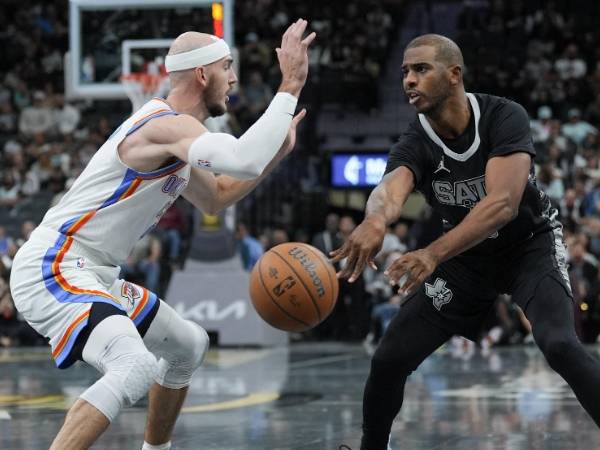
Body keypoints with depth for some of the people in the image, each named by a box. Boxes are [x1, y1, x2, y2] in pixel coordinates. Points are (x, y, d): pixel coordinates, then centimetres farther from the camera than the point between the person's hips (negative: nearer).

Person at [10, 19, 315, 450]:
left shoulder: (174, 131, 14)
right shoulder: (170, 126, -19)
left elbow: (214, 198, 28)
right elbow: (245, 161, -37)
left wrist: (275, 152, 14)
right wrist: (290, 87, -28)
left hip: (92, 274, 11)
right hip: (52, 270, -11)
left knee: (190, 346, 26)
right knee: (136, 367, -34)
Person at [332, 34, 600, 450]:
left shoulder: (504, 117, -26)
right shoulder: (414, 146, -20)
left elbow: (503, 203, -39)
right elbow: (390, 189, -43)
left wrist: (434, 254, -54)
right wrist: (375, 221, -70)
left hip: (531, 243, -3)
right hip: (467, 254, 4)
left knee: (560, 345, -30)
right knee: (389, 361, -2)